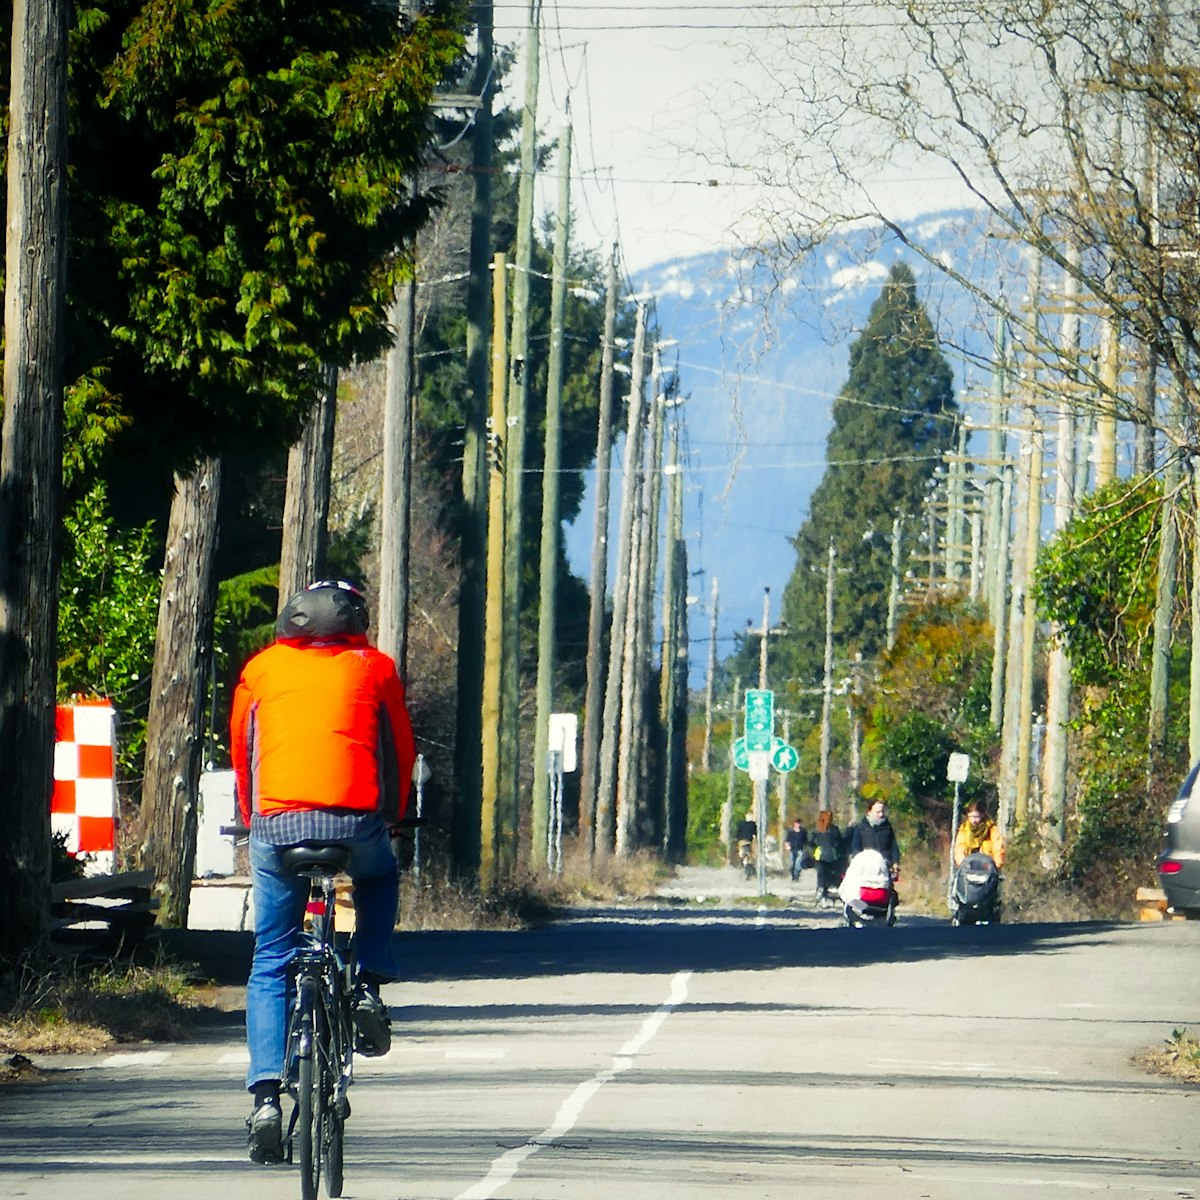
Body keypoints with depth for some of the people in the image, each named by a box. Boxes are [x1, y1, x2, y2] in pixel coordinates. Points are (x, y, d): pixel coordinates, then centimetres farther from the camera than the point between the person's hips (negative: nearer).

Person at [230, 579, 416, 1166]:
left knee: (269, 965, 10)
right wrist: (391, 817, 39)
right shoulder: (373, 667, 18)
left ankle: (266, 1097, -4)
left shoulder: (261, 668, 19)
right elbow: (401, 752, 24)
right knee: (379, 880, 36)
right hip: (356, 820, 0)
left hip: (276, 825, 0)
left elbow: (241, 753, 27)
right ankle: (369, 988, 14)